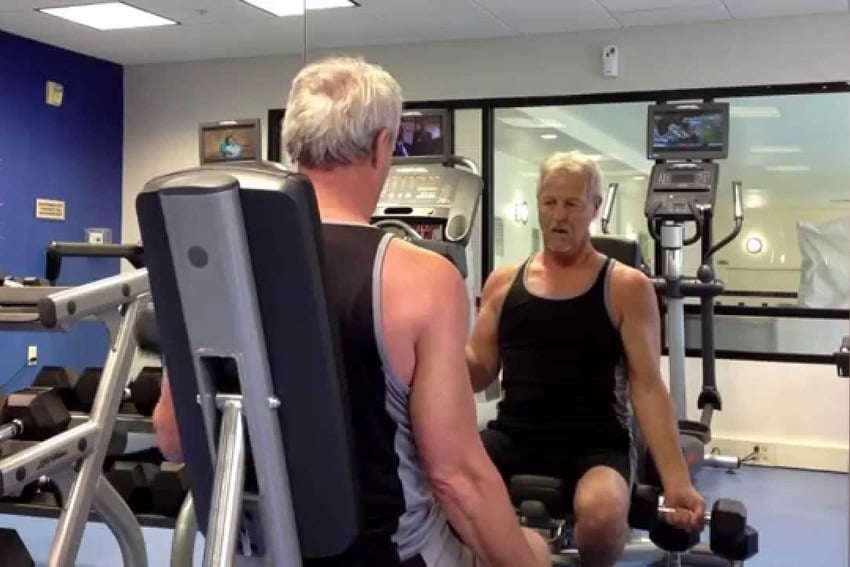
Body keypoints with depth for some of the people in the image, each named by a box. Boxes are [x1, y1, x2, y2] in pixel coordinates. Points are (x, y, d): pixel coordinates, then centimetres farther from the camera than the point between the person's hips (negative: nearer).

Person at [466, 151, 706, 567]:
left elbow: (647, 385, -3)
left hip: (595, 444, -2)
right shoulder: (503, 282, 10)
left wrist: (675, 479, -13)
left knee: (602, 516, -36)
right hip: (513, 437, 2)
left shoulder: (626, 287, 1)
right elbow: (480, 372, 12)